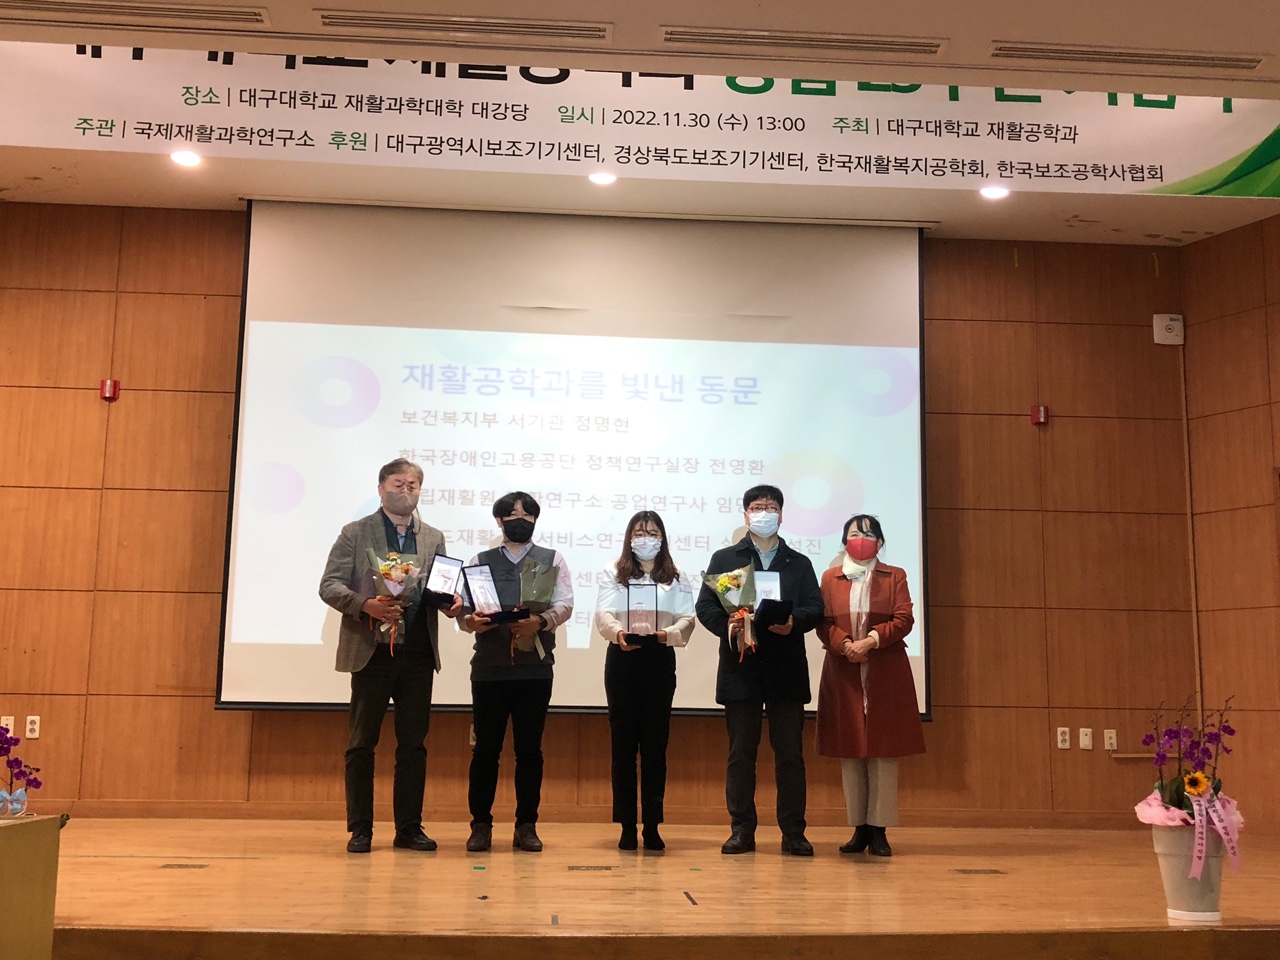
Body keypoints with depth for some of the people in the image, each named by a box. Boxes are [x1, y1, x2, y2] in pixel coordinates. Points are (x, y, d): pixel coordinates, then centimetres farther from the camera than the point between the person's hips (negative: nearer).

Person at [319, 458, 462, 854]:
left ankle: (409, 827, 14)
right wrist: (367, 605, -20)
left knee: (413, 744, 6)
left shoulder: (434, 538, 13)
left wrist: (451, 601, -10)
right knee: (362, 744, 3)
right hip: (371, 651, -3)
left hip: (418, 654, 3)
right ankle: (360, 829, 11)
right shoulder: (355, 533, 3)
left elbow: (442, 586, 14)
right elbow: (329, 586, -3)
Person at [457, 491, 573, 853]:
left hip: (535, 668, 0)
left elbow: (565, 604, -1)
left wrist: (540, 621, -21)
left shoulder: (553, 560, 10)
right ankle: (480, 825, 13)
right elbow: (463, 608, 6)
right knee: (485, 748, 3)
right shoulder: (480, 561, 13)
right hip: (489, 668, 0)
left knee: (529, 749, 4)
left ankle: (526, 826, 13)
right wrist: (471, 620, -17)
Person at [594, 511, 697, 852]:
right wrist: (617, 632, -25)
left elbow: (687, 618, 1)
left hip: (660, 660, 0)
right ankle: (627, 826, 5)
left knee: (655, 743, 0)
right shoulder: (614, 574, 11)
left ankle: (652, 826, 5)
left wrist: (668, 633, -21)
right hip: (622, 658, 0)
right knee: (623, 742, 0)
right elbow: (603, 614, -3)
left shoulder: (676, 577, 12)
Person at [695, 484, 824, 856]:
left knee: (790, 753, 3)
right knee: (740, 753, 4)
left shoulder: (799, 563, 15)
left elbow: (815, 608, 4)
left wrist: (793, 621, -17)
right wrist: (727, 625, -17)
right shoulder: (724, 558, 12)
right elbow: (705, 605, 2)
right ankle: (742, 830, 11)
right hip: (740, 668, -1)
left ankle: (793, 832, 9)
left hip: (787, 669, 1)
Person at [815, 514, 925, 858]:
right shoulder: (830, 577, 12)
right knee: (849, 752, 3)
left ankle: (879, 829, 5)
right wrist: (845, 644, -14)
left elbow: (903, 620, -2)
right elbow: (824, 623, 4)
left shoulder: (894, 576, 9)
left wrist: (872, 640, -15)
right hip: (843, 672, 1)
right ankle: (859, 828, 11)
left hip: (885, 674, -1)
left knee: (883, 751, -1)